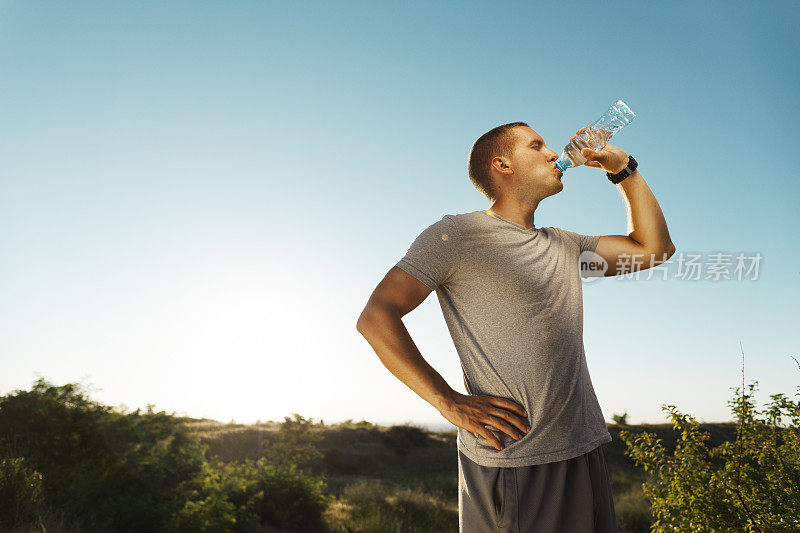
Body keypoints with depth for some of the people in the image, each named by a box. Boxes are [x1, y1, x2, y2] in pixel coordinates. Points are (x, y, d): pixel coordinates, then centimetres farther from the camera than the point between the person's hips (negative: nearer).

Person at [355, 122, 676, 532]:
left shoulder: (565, 246, 15)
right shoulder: (456, 234, -7)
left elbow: (655, 248, 18)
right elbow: (374, 318, -13)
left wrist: (624, 171, 11)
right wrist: (449, 403, -18)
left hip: (584, 451, 7)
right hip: (510, 462, -6)